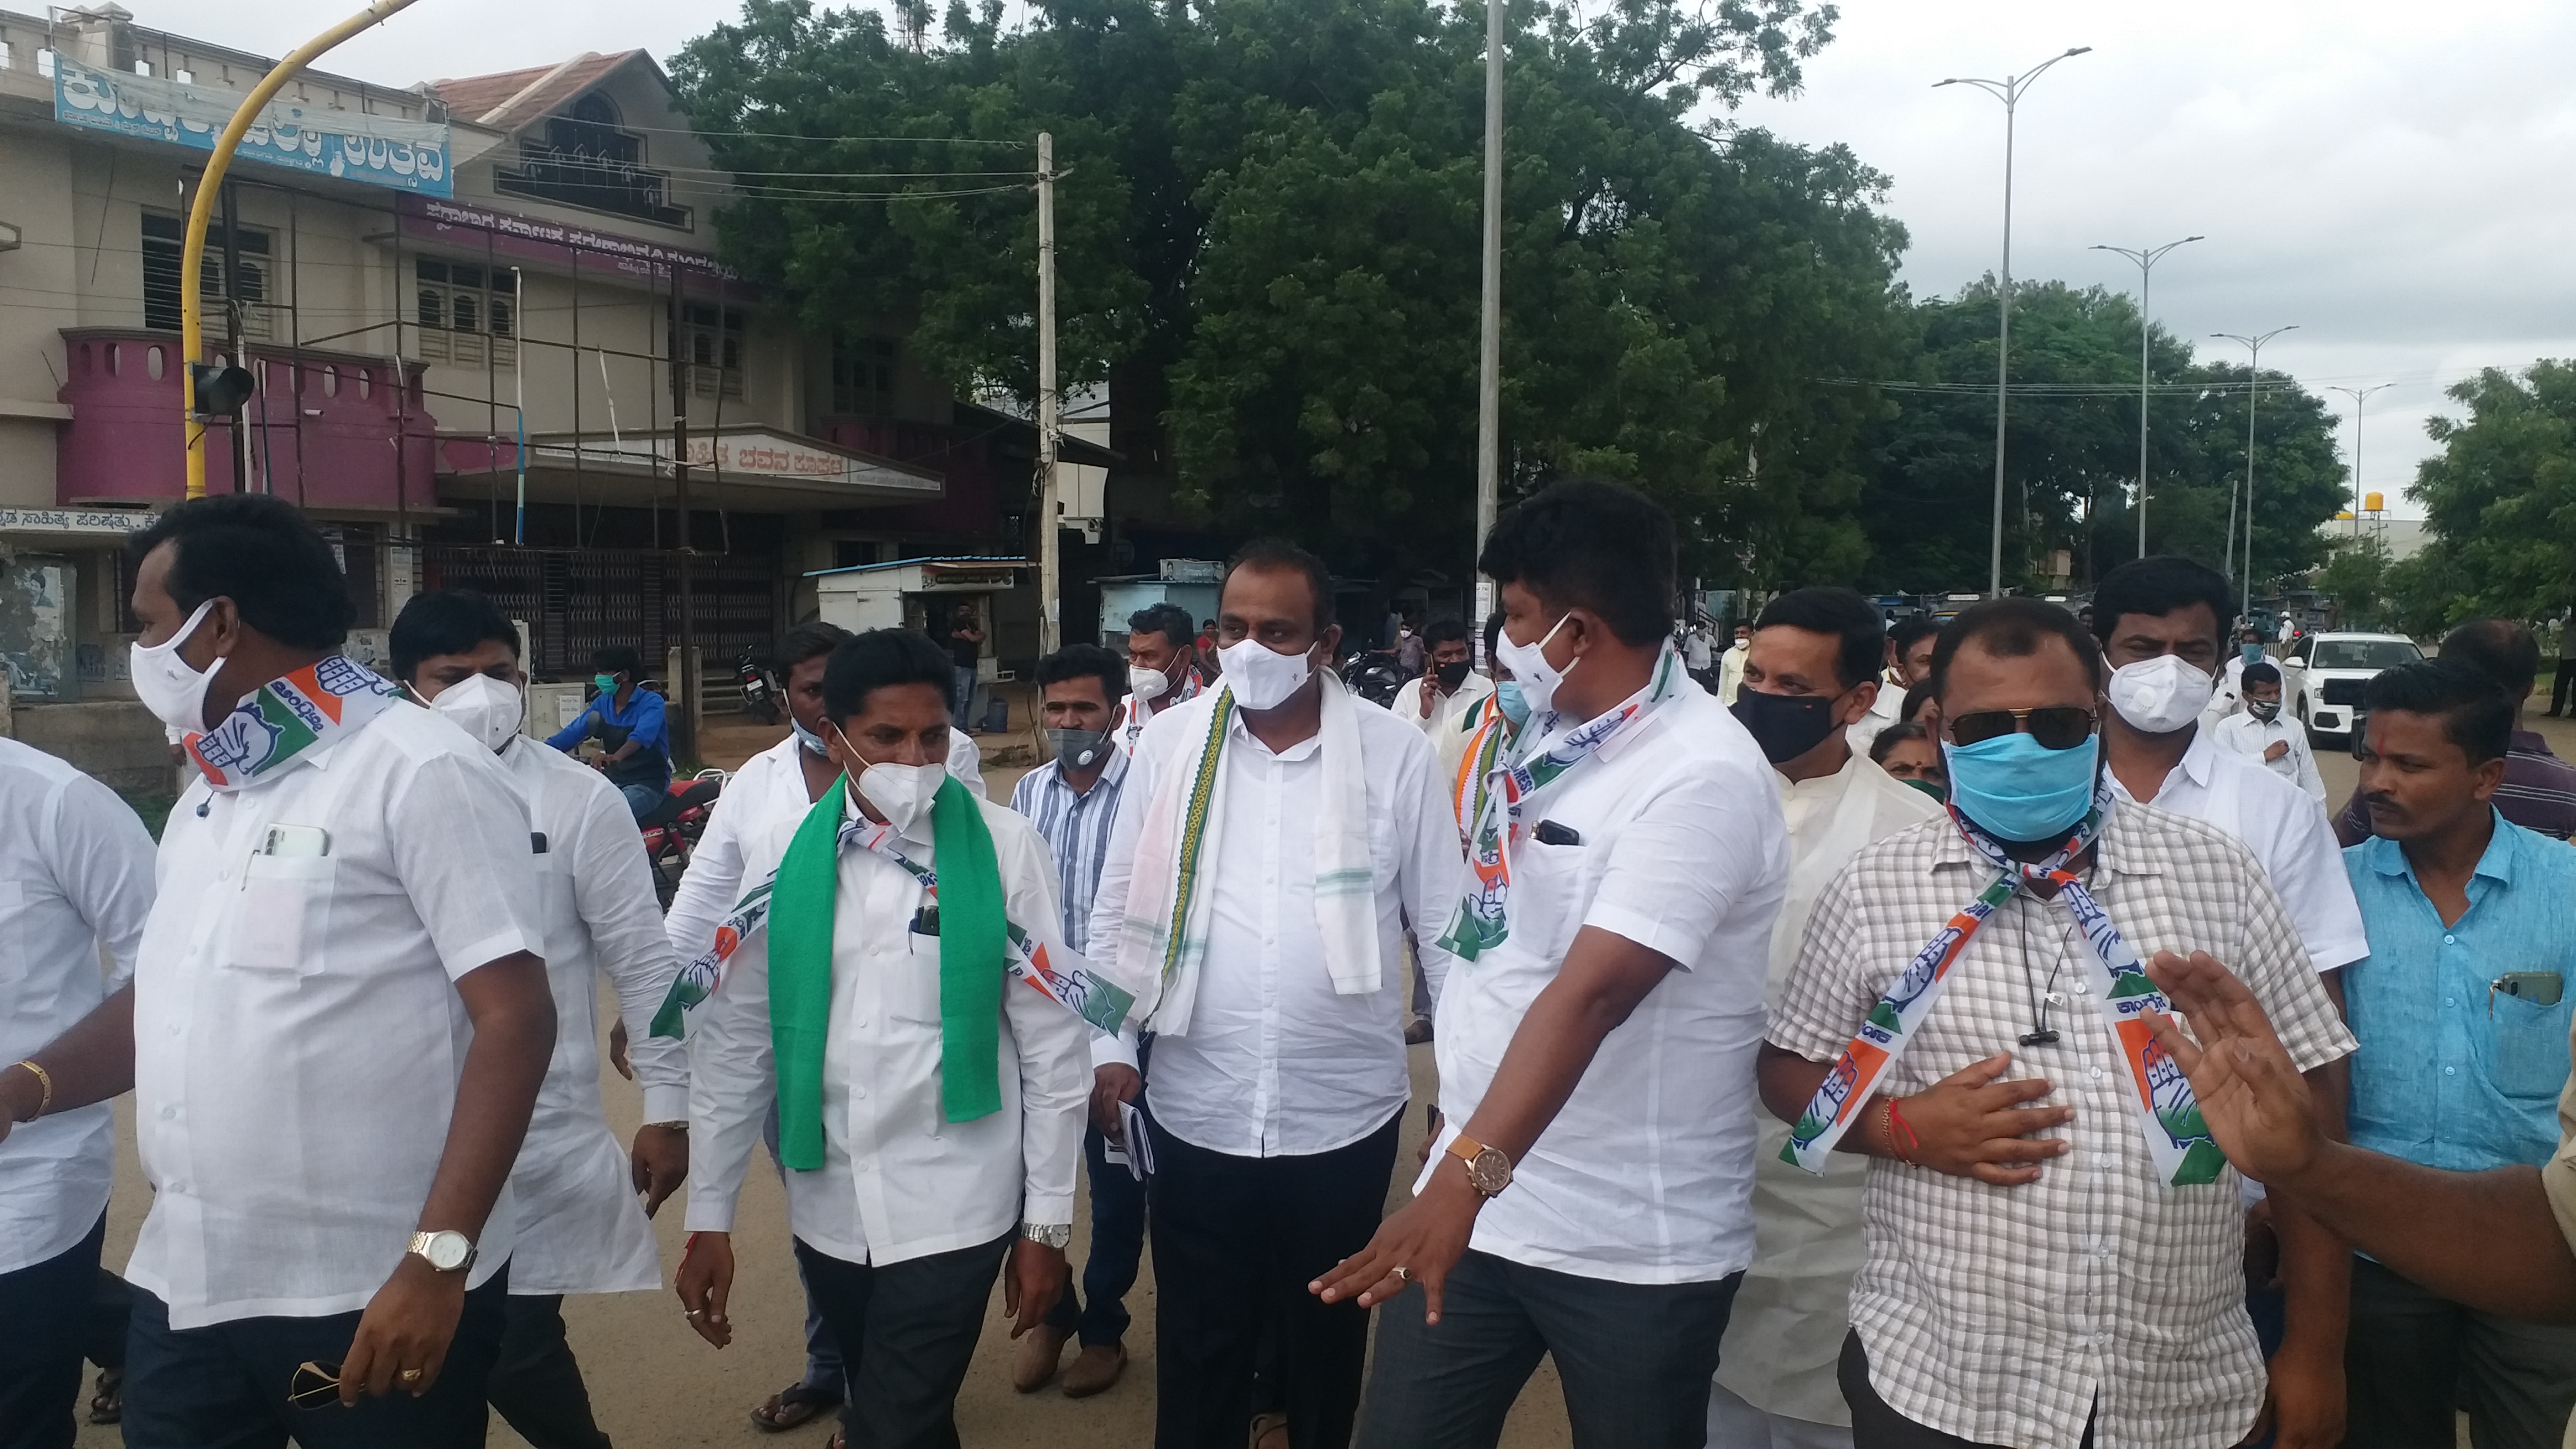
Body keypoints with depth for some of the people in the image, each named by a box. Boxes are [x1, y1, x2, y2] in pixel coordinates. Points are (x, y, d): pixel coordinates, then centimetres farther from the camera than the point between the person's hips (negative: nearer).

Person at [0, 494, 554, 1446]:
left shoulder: (421, 772, -11)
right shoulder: (205, 798, 14)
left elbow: (515, 1019, -17)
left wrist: (439, 1258, -23)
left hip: (369, 1296, -7)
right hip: (187, 1287, 7)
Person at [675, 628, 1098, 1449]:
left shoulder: (1003, 849, -9)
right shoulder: (781, 857, -3)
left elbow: (1054, 1044, -5)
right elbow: (735, 1042, 3)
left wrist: (1048, 1221, -3)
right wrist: (709, 1216, 4)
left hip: (953, 1209, -3)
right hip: (826, 1208, 3)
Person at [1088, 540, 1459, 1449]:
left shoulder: (1395, 753, -7)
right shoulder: (1168, 742, -2)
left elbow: (1445, 923, -1)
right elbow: (1118, 910, 4)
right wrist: (1110, 1046, -1)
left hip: (1345, 1117, -1)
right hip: (1195, 1113, 1)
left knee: (1325, 1341, 19)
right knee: (1198, 1346, 15)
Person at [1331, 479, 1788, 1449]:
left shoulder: (1701, 775, -18)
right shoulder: (1548, 734, 6)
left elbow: (1590, 995, -29)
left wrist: (1466, 1173, -38)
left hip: (1633, 1246, -6)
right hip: (1477, 1199, 7)